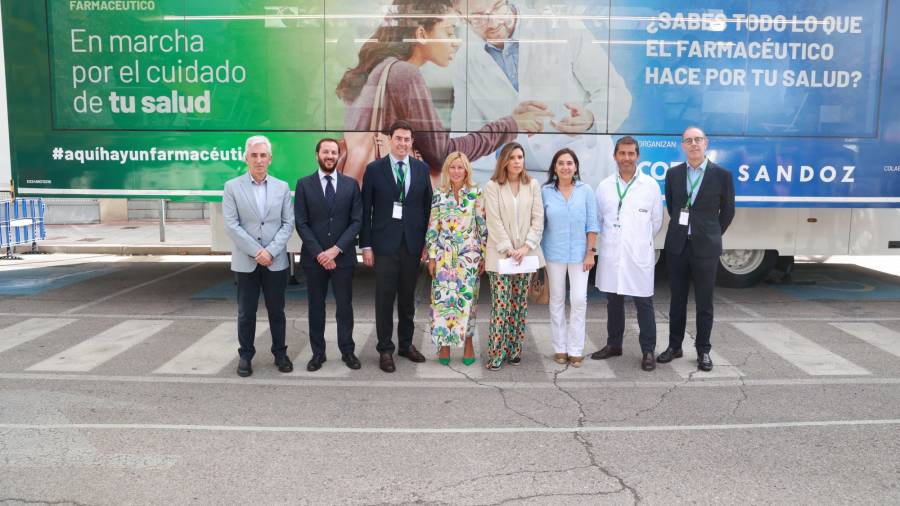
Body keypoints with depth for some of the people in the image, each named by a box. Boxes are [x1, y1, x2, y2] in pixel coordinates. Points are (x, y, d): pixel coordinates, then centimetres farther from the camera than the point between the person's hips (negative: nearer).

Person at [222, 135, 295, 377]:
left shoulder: (282, 187, 5)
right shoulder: (232, 187, 1)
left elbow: (288, 223, 1)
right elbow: (232, 225, -6)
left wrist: (270, 251, -11)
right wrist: (256, 252, -13)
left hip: (276, 262, 1)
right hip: (246, 262, -1)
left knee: (277, 310, 9)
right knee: (246, 312, 7)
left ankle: (280, 353, 22)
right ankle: (245, 356, 21)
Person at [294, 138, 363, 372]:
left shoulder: (351, 184, 4)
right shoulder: (304, 184, 2)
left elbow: (357, 221, -2)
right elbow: (301, 223, -3)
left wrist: (336, 249, -12)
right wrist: (319, 253, -12)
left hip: (343, 256, 0)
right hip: (314, 257, 0)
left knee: (344, 306, 7)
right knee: (316, 307, 8)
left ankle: (347, 351, 19)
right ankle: (318, 353, 18)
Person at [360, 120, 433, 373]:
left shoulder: (422, 169, 5)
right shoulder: (374, 169, -1)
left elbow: (427, 207, 9)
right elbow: (366, 210, -1)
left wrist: (427, 241, 5)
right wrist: (366, 245, -4)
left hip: (413, 243, 2)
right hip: (384, 243, -2)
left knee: (408, 297, 12)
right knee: (385, 298, 2)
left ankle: (406, 343, 26)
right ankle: (385, 349, 13)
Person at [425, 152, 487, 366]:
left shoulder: (476, 194, 0)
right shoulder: (439, 195, 3)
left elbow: (483, 226, 1)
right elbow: (432, 228, 4)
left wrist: (484, 255, -2)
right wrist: (432, 257, 0)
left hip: (469, 255, -1)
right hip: (444, 256, 1)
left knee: (467, 298, 2)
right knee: (443, 298, 1)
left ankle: (468, 343, 16)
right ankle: (444, 344, 13)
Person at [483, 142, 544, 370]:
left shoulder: (533, 185, 7)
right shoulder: (493, 186, -1)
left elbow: (538, 219, 2)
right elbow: (494, 221, -6)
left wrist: (526, 247, -9)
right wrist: (508, 249, -12)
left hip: (526, 253, 3)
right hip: (500, 254, -3)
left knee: (520, 304, 8)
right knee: (500, 306, -5)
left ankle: (514, 350, 17)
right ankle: (496, 354, 1)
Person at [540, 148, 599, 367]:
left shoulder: (586, 190, -1)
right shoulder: (546, 192, -1)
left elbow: (592, 224, -1)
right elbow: (540, 223, 4)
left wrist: (590, 252, -5)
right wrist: (538, 254, 2)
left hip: (579, 253, -1)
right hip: (554, 254, 1)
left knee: (579, 300, -2)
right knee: (557, 300, 8)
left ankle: (575, 349, 10)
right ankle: (560, 348, 19)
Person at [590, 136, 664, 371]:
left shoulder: (650, 185, 0)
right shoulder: (605, 186, 4)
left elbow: (657, 221, 8)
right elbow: (599, 219, 13)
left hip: (639, 255, -2)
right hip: (611, 255, 2)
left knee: (644, 303, 1)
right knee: (613, 302, 12)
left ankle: (648, 351, 10)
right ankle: (614, 345, 25)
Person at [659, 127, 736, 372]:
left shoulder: (721, 174, -3)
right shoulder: (673, 173, 5)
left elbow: (728, 211, 6)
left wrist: (713, 235, 9)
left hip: (705, 247, -2)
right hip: (677, 245, 2)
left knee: (704, 302, 5)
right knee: (677, 299, 10)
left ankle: (703, 350, 15)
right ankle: (674, 346, 21)